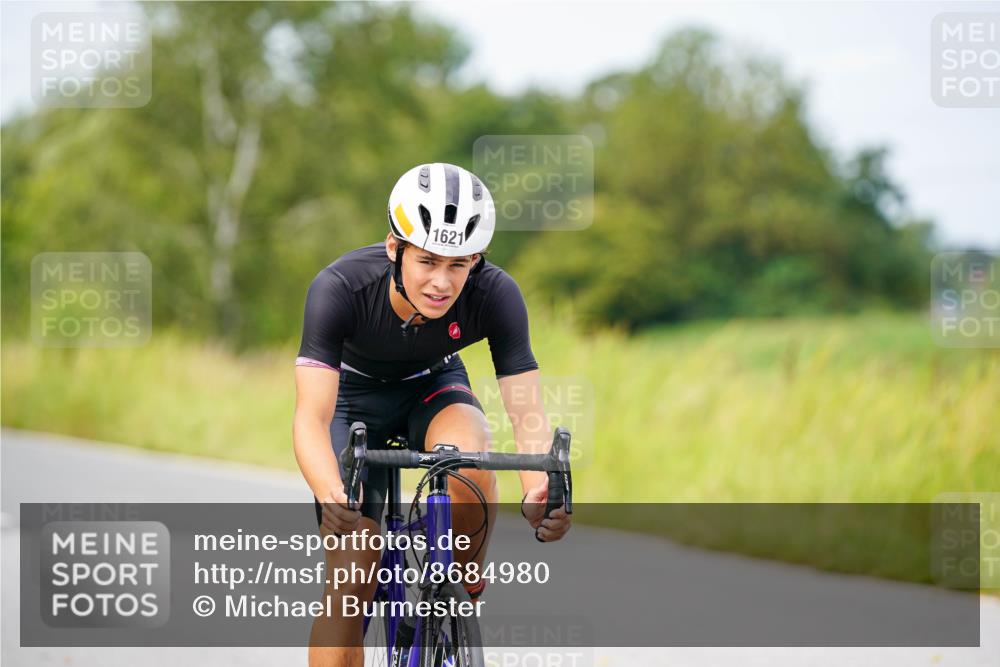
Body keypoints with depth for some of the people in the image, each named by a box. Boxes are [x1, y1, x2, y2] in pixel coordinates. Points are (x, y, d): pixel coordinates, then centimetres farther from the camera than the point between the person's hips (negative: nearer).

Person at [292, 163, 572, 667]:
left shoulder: (496, 295, -30)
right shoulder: (339, 289, -35)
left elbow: (527, 416, -32)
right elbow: (311, 417, -41)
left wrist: (540, 492, -53)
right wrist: (330, 493, -62)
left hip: (433, 387, 1)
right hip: (355, 394, -1)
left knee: (470, 461, -35)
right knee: (351, 584, -14)